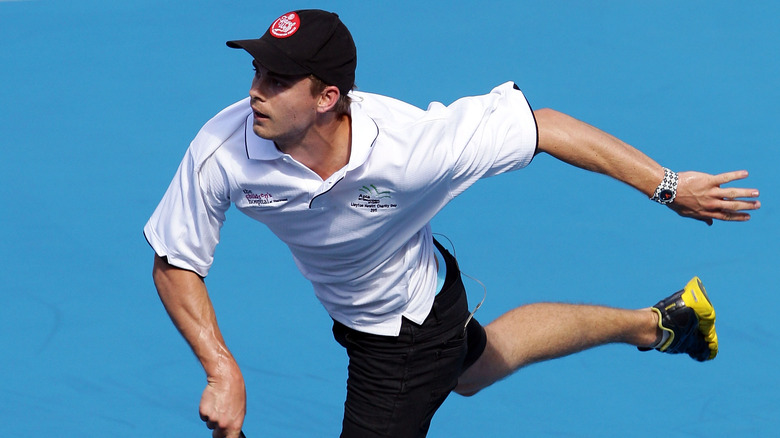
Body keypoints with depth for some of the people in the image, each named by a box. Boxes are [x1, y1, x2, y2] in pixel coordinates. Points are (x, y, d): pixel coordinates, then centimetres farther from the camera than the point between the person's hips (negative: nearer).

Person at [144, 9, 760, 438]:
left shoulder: (410, 145, -41)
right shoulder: (222, 153, -34)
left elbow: (541, 126, -29)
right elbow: (175, 265, -19)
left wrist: (668, 186, -25)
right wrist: (222, 371, -32)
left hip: (410, 330, -5)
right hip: (350, 312, 5)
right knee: (470, 369, 33)